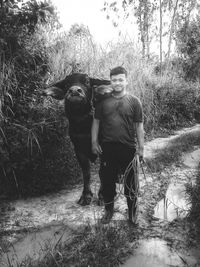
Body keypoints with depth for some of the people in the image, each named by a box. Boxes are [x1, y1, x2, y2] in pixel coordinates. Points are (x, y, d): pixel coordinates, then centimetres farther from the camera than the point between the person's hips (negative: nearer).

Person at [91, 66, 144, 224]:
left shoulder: (134, 101, 1)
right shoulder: (103, 101, 5)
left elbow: (139, 126, 1)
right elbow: (96, 122, 10)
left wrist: (141, 147, -1)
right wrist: (94, 142, 3)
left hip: (128, 148, -1)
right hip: (107, 148, 2)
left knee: (130, 181, 9)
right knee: (107, 180, 10)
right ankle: (109, 209, 30)